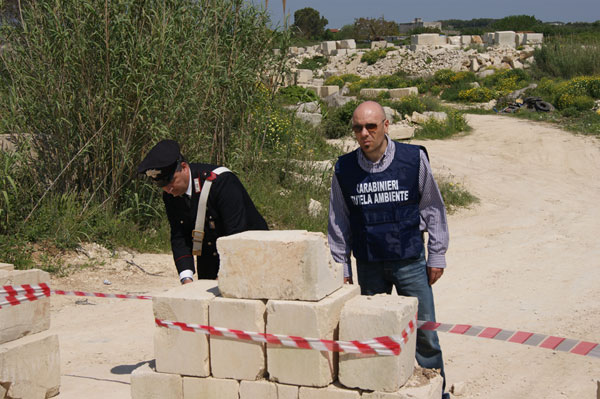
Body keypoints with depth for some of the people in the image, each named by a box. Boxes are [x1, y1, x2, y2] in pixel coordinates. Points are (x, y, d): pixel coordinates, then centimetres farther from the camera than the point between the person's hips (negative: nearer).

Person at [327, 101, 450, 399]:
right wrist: (341, 267, 9)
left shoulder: (413, 158, -6)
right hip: (368, 266, 2)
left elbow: (432, 209, 3)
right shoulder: (344, 169, -1)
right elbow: (338, 223, 9)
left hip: (410, 262, -1)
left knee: (424, 331, 2)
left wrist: (436, 255, 3)